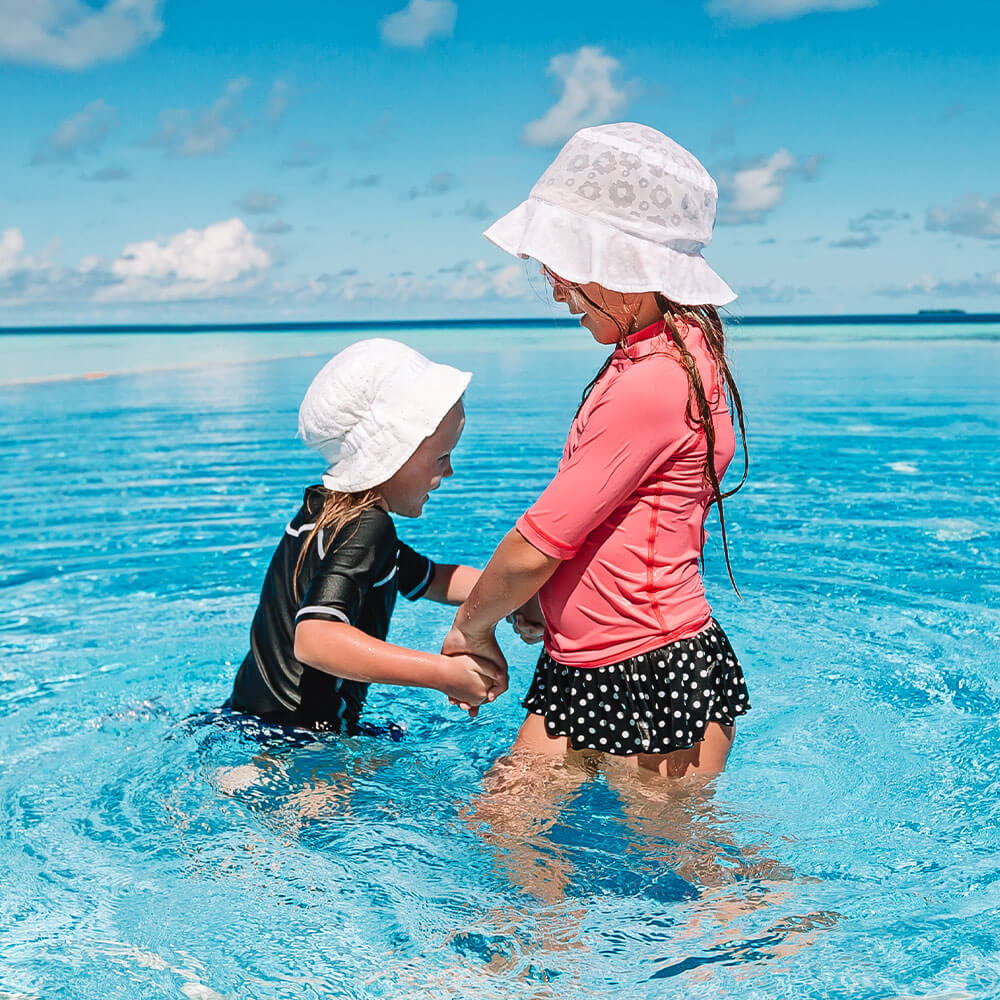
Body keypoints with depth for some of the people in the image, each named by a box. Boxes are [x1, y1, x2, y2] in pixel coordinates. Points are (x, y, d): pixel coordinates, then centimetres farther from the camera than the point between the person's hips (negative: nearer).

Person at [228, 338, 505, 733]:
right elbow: (315, 639, -35)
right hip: (296, 740, -9)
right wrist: (444, 674, -35)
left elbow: (430, 579, 21)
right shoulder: (367, 526, -20)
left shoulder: (324, 509, 11)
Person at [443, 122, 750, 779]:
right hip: (583, 672, 9)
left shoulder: (653, 383, -23)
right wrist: (549, 600, 9)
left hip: (659, 678, -9)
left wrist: (472, 627, -1)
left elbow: (536, 546, -18)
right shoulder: (657, 353, 10)